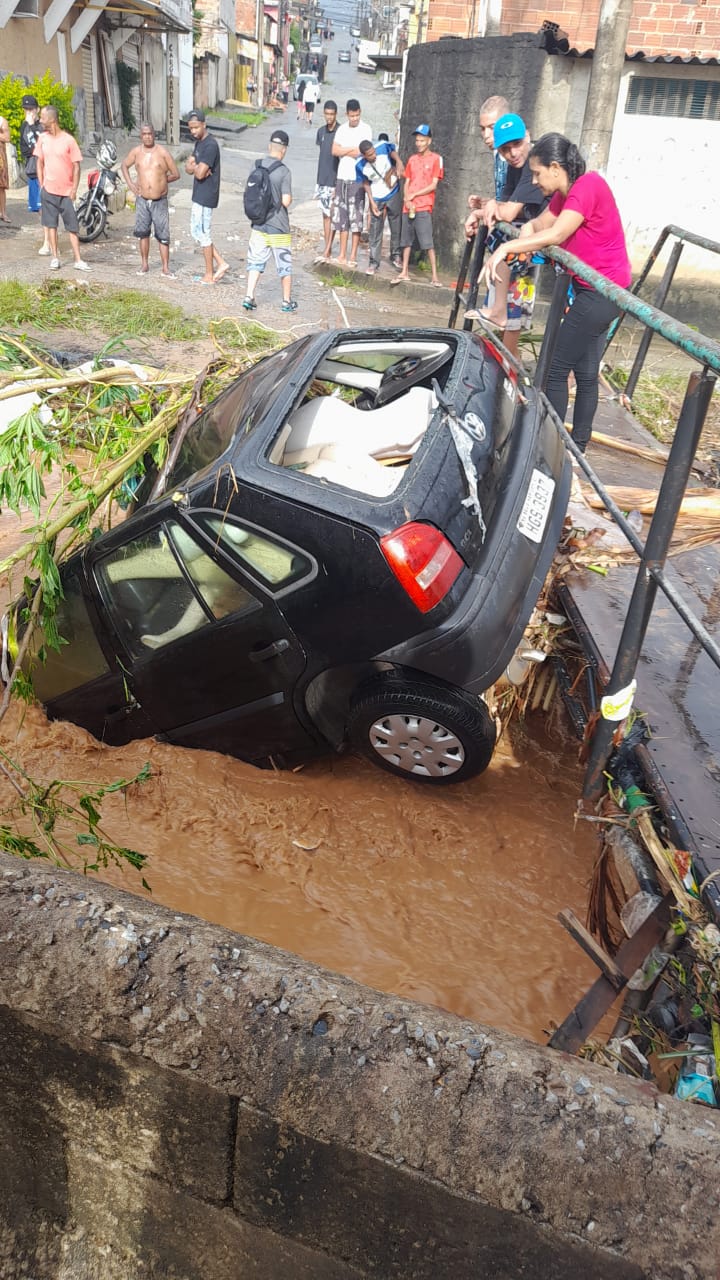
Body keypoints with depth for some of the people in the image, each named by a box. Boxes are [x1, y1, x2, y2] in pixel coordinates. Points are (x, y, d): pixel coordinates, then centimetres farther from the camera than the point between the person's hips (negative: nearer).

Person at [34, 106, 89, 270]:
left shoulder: (68, 140, -7)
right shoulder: (42, 138, 5)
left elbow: (76, 166, -5)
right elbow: (40, 163, 11)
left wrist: (74, 189, -9)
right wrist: (41, 185, 5)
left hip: (66, 191, -3)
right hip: (48, 190, 3)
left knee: (72, 227, -1)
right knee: (51, 224, 6)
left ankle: (78, 260, 2)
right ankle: (54, 258, 12)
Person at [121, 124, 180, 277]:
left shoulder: (163, 152, -5)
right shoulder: (136, 152, 4)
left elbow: (176, 174, 1)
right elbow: (124, 165, 20)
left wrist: (161, 180, -1)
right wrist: (130, 183, 8)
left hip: (160, 201, -3)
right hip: (142, 200, 3)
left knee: (163, 235, -2)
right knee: (142, 232, 8)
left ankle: (166, 268, 3)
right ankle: (144, 264, 19)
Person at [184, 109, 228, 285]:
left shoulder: (210, 145, -19)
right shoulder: (199, 142, 12)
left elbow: (200, 174, -24)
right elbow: (188, 168, 9)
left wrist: (193, 165, -4)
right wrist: (196, 166, -11)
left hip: (206, 196, -10)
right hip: (199, 195, 10)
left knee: (203, 234, -1)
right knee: (196, 232, 15)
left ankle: (209, 276, 9)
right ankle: (221, 263, 20)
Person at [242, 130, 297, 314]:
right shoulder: (283, 171, -15)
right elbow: (286, 201, -18)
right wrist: (289, 199, 3)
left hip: (258, 224, 4)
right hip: (278, 226, -4)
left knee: (255, 261, 10)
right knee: (284, 264, 8)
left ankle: (249, 297, 3)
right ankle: (287, 302, 16)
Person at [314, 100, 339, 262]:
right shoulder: (321, 131, 9)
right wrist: (318, 179, 14)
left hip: (335, 180, -6)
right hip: (322, 180, 6)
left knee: (332, 215, -5)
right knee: (325, 215, 9)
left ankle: (327, 251, -5)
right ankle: (328, 249, 15)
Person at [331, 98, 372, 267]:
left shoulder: (366, 129, -2)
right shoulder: (342, 129, 13)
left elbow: (363, 153, -11)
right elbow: (334, 151, 3)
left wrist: (345, 151, -2)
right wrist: (352, 149, -6)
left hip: (357, 178, -5)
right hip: (342, 177, 5)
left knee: (356, 218, -6)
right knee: (342, 217, 6)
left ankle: (353, 256, -3)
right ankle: (342, 255, 11)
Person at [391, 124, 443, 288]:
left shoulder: (435, 159, 0)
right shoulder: (412, 159, 16)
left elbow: (433, 185, -6)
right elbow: (407, 183, 14)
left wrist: (413, 195, -8)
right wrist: (407, 199, -5)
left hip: (424, 207, -6)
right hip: (408, 206, 6)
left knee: (428, 243, -10)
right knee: (406, 241, 8)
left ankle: (434, 275, -8)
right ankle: (404, 272, 16)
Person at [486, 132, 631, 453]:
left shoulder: (588, 185, -18)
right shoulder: (564, 194, 11)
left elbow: (555, 235, -27)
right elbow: (536, 226, 8)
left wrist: (507, 247, -23)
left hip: (602, 291, -10)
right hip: (595, 290, 10)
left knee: (556, 369, -7)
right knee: (585, 371, 13)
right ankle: (578, 446, 21)